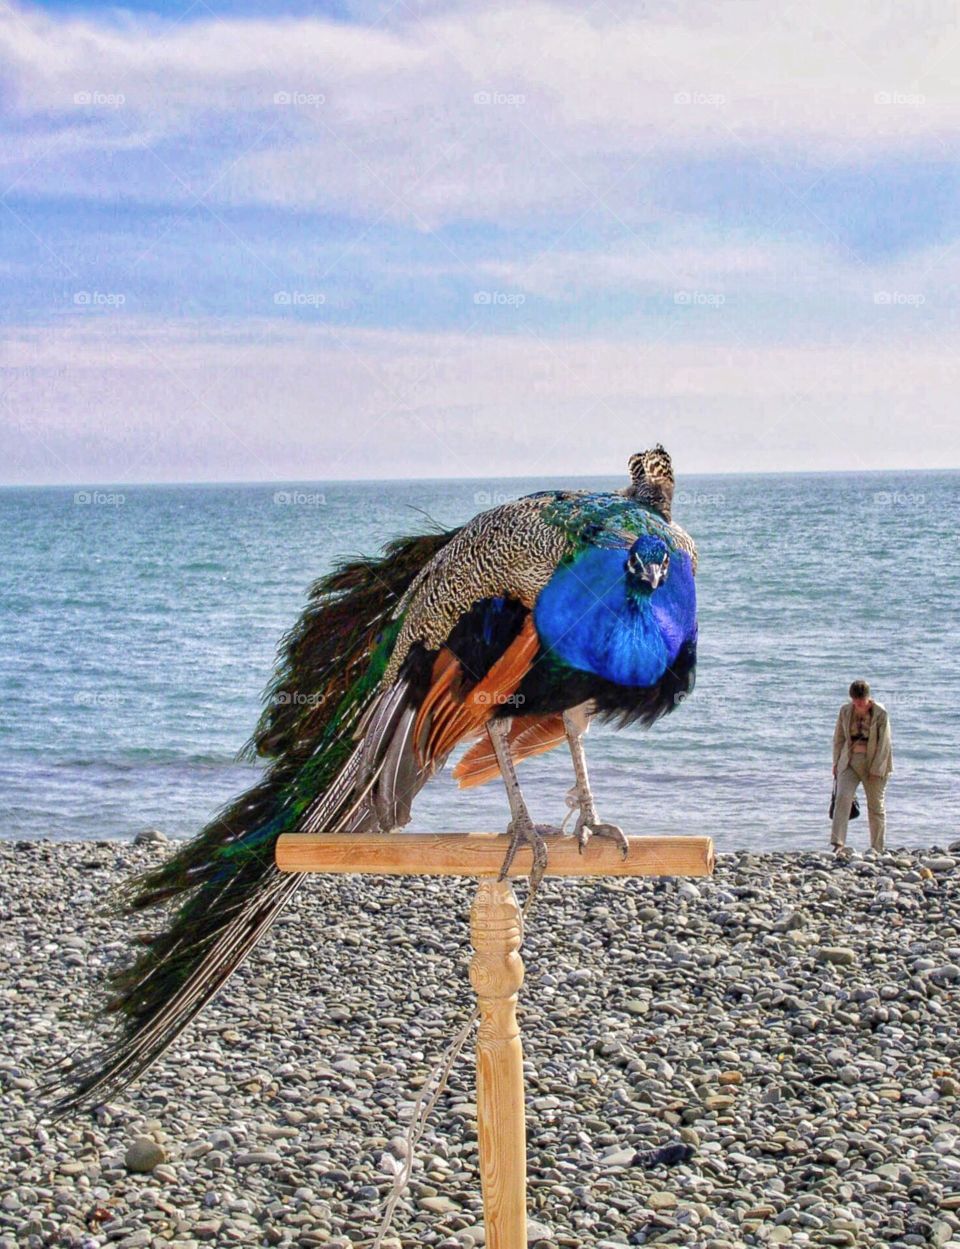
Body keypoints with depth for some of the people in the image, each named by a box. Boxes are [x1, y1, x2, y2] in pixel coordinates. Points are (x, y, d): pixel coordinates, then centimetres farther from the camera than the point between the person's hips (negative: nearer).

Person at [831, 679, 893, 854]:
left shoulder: (880, 713, -10)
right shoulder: (845, 711, 1)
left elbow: (884, 743, -10)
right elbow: (838, 738, 9)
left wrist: (876, 769, -14)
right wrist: (836, 763, 5)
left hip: (873, 762, -2)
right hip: (849, 761, 2)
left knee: (876, 806, 6)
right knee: (842, 798, -16)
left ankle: (877, 849, 16)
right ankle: (838, 844, -20)